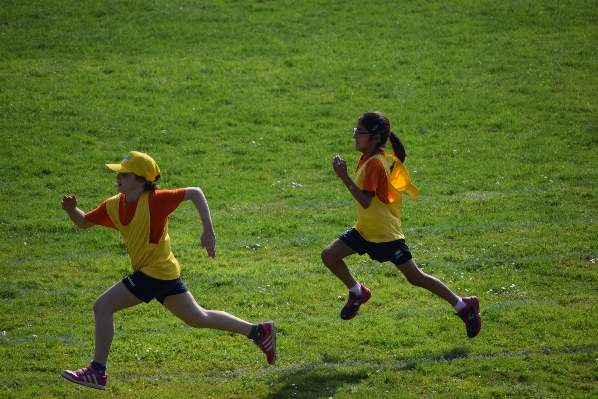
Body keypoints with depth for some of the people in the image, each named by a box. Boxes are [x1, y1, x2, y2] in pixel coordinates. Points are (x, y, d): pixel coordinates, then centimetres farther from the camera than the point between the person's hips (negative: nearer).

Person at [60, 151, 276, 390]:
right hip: (165, 272, 9)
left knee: (103, 306, -11)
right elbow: (85, 222, 12)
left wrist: (208, 231, -21)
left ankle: (97, 372, -4)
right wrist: (71, 210, -10)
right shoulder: (114, 206, 2)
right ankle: (259, 332, 29)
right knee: (198, 319, 19)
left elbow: (195, 193, -18)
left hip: (155, 272, -9)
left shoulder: (153, 200, -20)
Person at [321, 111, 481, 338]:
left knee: (415, 277, 0)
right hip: (365, 230, 9)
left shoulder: (374, 164, -23)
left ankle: (464, 306, 12)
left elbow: (366, 201, -32)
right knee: (329, 256, -1)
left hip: (385, 234, -9)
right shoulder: (367, 159, 5)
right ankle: (358, 293, 20)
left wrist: (344, 177, -34)